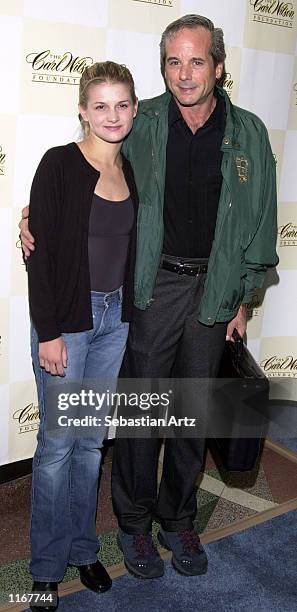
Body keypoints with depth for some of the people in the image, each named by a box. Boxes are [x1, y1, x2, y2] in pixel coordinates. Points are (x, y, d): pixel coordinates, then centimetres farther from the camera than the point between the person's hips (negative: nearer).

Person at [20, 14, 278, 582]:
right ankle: (134, 523, 27)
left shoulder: (248, 132, 3)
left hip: (212, 290, 2)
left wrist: (243, 296, 8)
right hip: (152, 286, -1)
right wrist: (38, 210, -10)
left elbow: (259, 220, 8)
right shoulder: (141, 124, -1)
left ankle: (178, 520, 33)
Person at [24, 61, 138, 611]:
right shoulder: (59, 163, -10)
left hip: (114, 318, 6)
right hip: (67, 318, -5)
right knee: (58, 443, 5)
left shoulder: (131, 169, 8)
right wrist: (48, 333, -16)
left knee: (92, 439, 15)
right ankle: (47, 566, 25)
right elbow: (40, 251, -13)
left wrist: (124, 310, 10)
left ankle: (83, 548, 33)